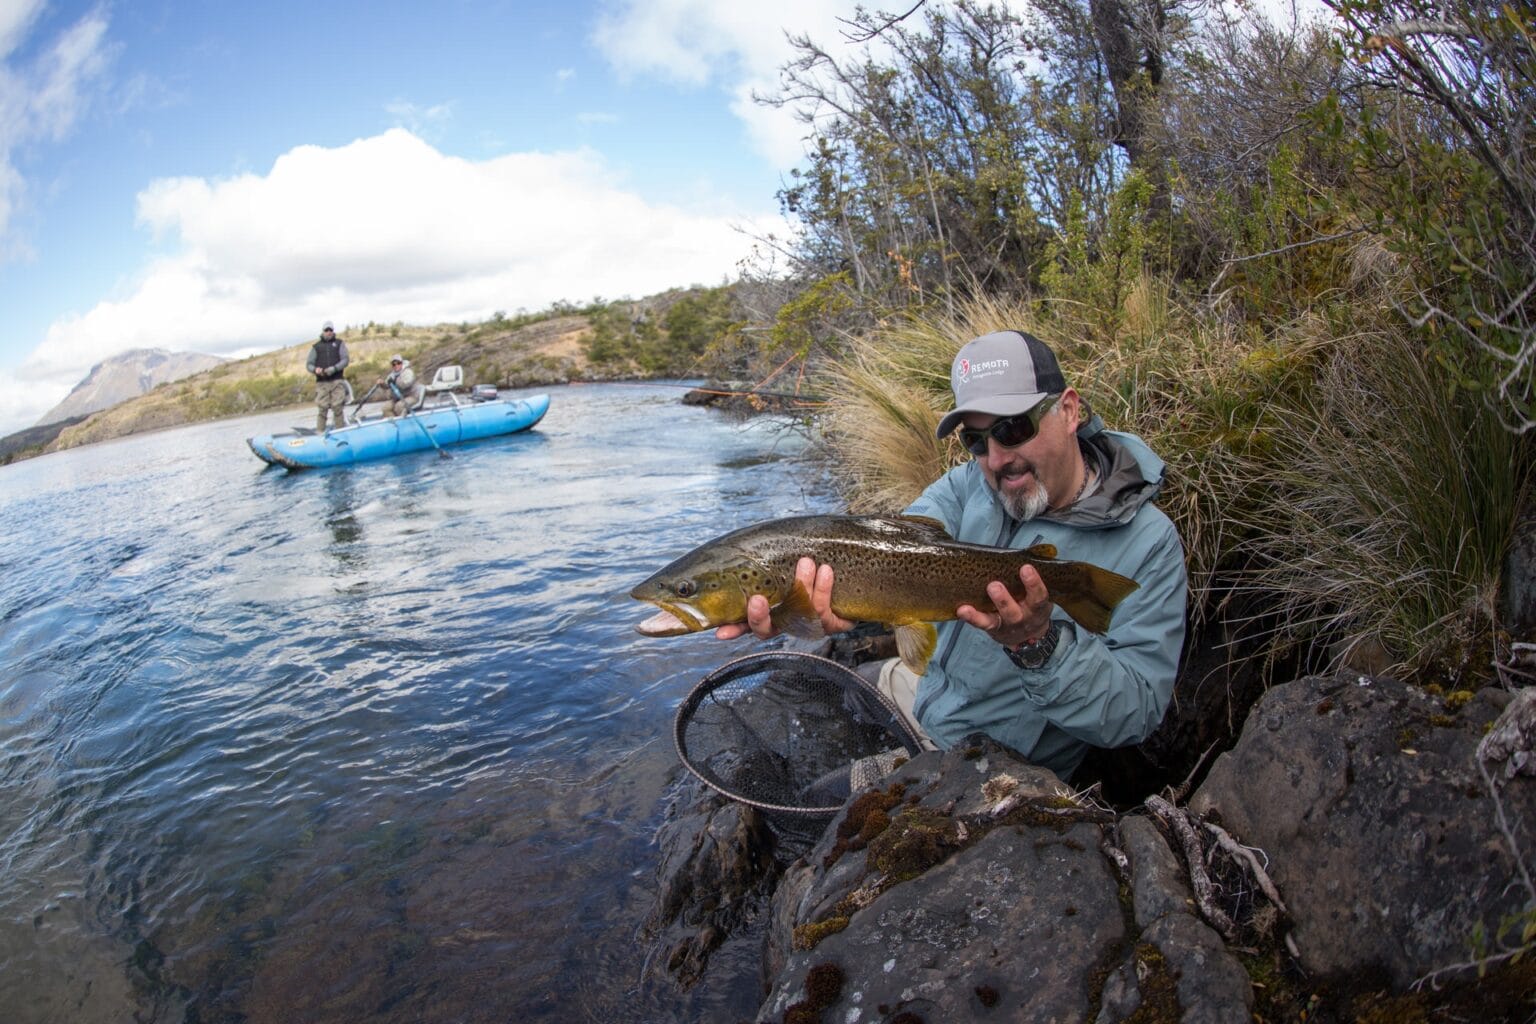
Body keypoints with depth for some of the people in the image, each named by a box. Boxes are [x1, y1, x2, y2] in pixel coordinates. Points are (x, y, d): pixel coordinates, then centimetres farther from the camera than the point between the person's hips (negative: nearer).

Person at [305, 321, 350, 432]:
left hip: (337, 381, -1)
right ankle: (320, 432, -3)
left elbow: (345, 360, 2)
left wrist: (334, 369, -14)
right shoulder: (316, 347, 15)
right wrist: (315, 369, -11)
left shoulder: (339, 344, 13)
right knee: (321, 408, -5)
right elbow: (309, 364, 12)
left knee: (338, 407, -6)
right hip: (322, 382, 1)